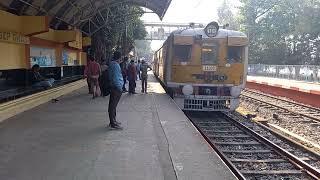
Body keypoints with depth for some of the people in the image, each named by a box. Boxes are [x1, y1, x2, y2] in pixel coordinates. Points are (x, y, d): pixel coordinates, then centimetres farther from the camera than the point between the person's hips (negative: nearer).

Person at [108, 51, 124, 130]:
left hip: (113, 87, 10)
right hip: (116, 88, -10)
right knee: (113, 106, -5)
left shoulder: (112, 64, 13)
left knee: (112, 105, 16)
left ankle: (113, 121, 28)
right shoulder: (116, 65, -17)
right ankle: (113, 124, 0)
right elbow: (116, 78, -21)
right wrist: (120, 88, -17)